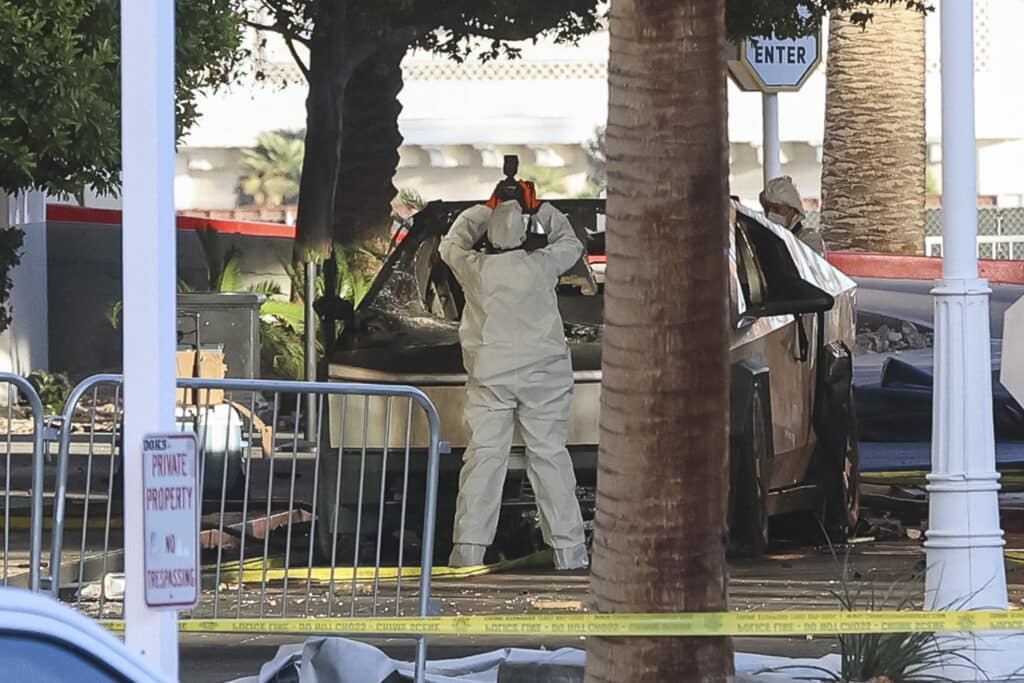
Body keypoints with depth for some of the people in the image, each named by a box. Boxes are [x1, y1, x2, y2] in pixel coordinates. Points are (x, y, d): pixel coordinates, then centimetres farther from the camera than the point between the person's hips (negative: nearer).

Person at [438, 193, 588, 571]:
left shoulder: (475, 269, -4)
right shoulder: (541, 266, -6)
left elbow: (451, 243, 19)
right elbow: (571, 243, 16)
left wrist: (485, 210, 28)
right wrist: (540, 209, 25)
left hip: (490, 376, 0)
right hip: (543, 374, 0)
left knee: (484, 455, -1)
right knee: (549, 455, 4)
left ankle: (469, 549, -7)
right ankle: (568, 548, 4)